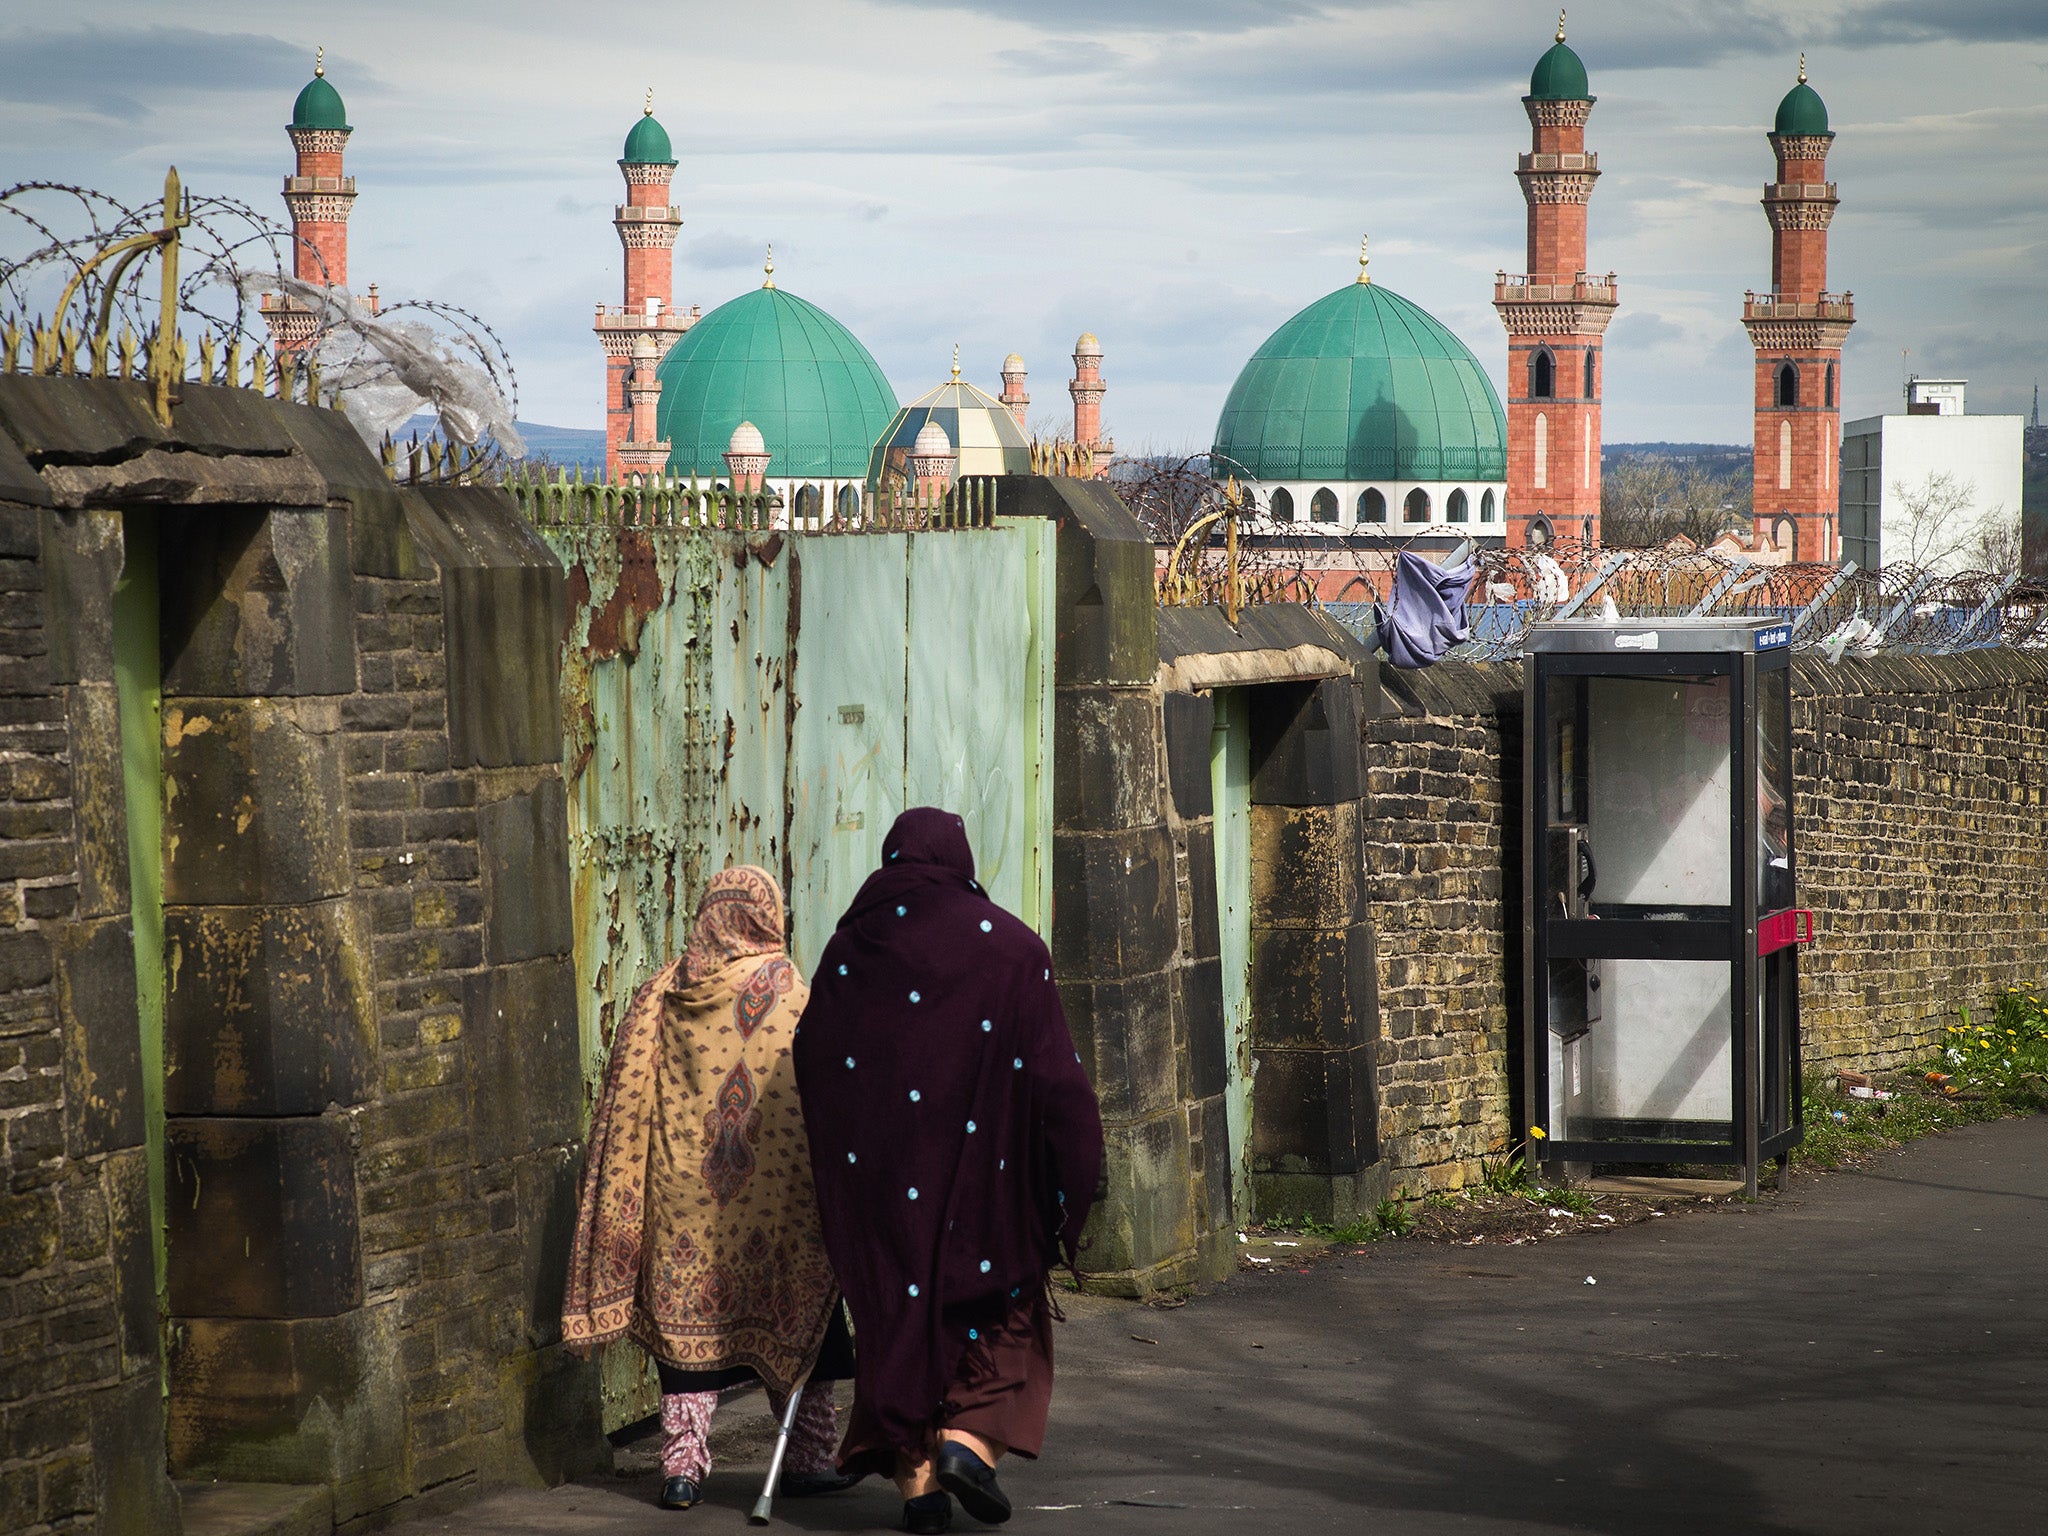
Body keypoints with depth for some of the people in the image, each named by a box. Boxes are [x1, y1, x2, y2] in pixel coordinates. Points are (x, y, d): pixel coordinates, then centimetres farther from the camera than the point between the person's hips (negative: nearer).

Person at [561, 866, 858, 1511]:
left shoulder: (661, 996, 3)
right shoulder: (795, 1000, -4)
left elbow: (623, 1104, 4)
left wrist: (631, 1206, 10)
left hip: (681, 1195, 2)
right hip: (776, 1193, -2)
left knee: (686, 1320, 8)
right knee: (793, 1317, 9)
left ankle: (682, 1464, 4)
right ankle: (807, 1458, 14)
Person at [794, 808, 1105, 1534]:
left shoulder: (850, 952, 2)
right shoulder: (1009, 947, -4)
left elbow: (813, 1071, 4)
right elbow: (1052, 1069, -6)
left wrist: (842, 1183, 13)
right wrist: (1070, 1174, 1)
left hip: (880, 1177, 2)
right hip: (984, 1170, -2)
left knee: (899, 1308, 11)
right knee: (1000, 1309, 13)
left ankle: (917, 1478, 9)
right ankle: (970, 1439, -7)